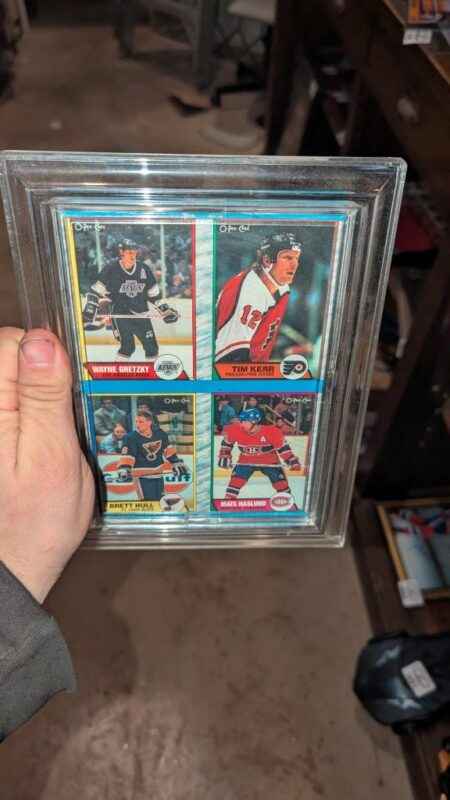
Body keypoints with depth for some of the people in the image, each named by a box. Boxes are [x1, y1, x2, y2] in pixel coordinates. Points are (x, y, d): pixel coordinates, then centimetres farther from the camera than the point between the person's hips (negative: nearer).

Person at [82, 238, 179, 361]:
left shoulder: (144, 269, 1)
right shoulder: (111, 269, -10)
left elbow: (153, 294, 11)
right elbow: (96, 292, -6)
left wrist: (164, 309, 8)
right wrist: (89, 310, -13)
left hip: (141, 313, 4)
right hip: (120, 313, -4)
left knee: (151, 346, 5)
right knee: (128, 346, -14)